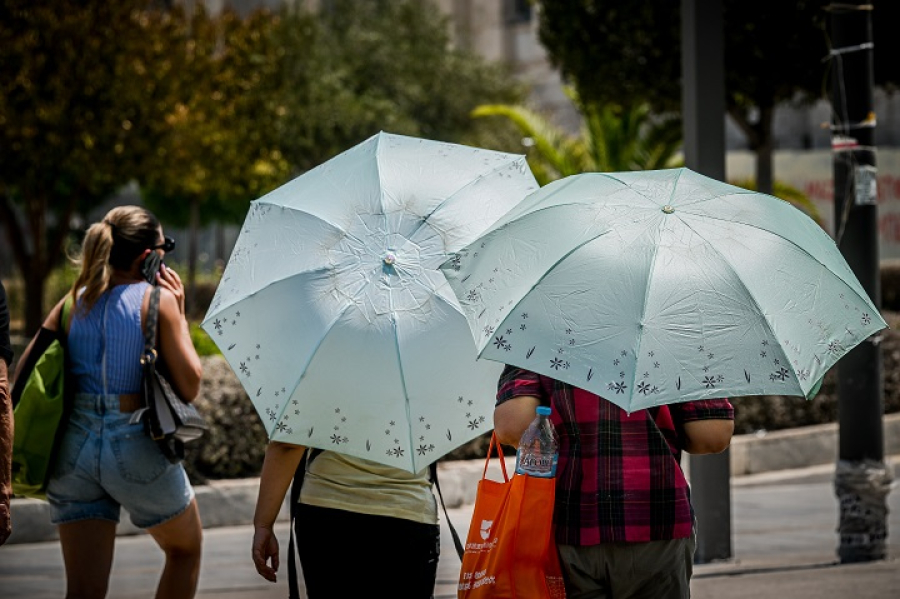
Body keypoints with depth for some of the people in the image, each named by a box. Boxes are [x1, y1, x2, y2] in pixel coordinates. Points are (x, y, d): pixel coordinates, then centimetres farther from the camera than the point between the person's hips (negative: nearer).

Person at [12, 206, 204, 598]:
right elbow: (189, 386, -7)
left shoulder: (75, 299, 7)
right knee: (186, 550, 25)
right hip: (136, 448, -4)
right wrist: (179, 315, 2)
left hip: (73, 446, 4)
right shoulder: (157, 299, -7)